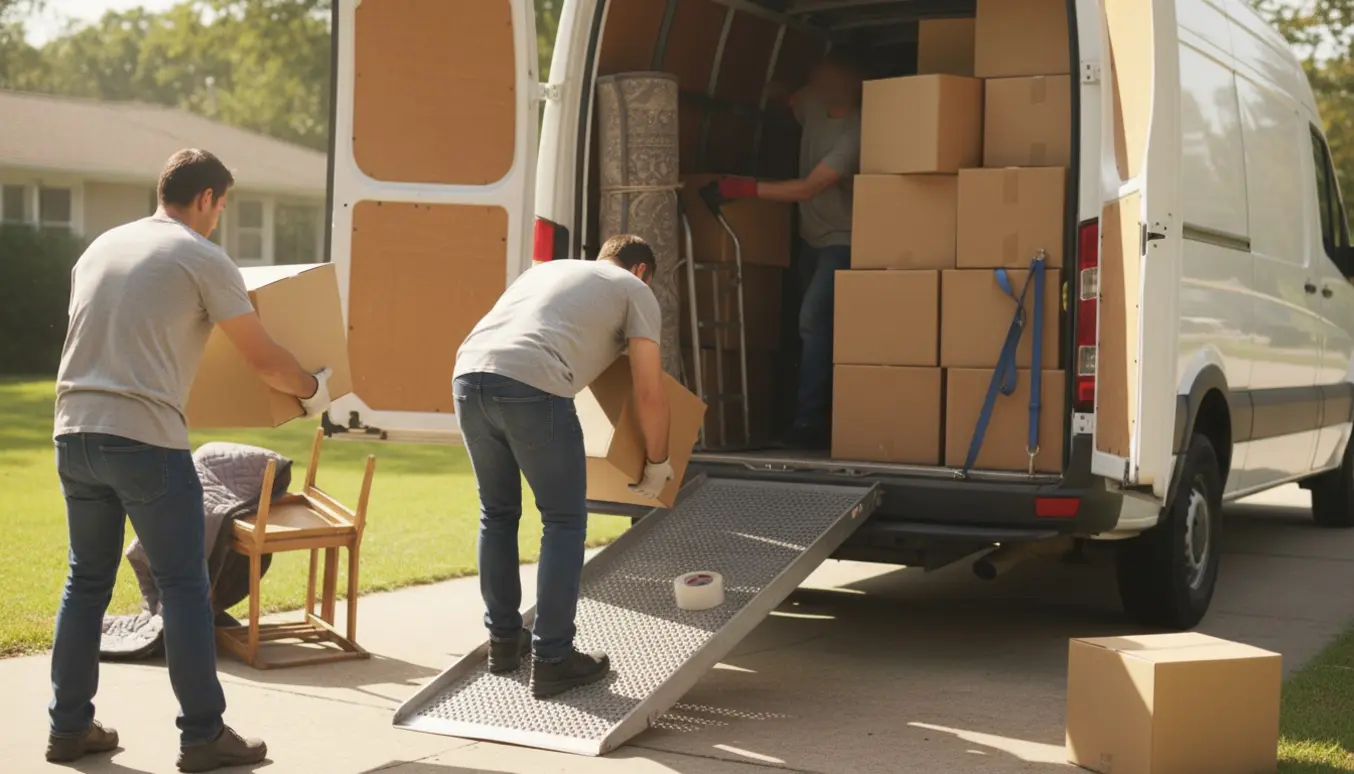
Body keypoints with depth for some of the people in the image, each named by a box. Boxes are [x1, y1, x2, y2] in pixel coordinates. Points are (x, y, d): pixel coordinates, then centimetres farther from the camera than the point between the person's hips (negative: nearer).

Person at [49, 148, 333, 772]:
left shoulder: (100, 247, 17)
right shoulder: (202, 258, -2)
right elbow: (263, 358, 0)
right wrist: (312, 389, 18)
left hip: (75, 433, 7)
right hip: (145, 440, -7)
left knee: (87, 580, 16)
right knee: (183, 586, 2)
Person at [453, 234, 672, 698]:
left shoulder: (548, 269, 36)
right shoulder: (635, 291, 19)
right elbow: (649, 395, 14)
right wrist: (657, 463, 28)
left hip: (470, 372, 6)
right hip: (531, 386, -6)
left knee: (497, 513, 22)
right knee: (565, 521, 8)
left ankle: (503, 641, 30)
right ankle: (552, 660, 8)